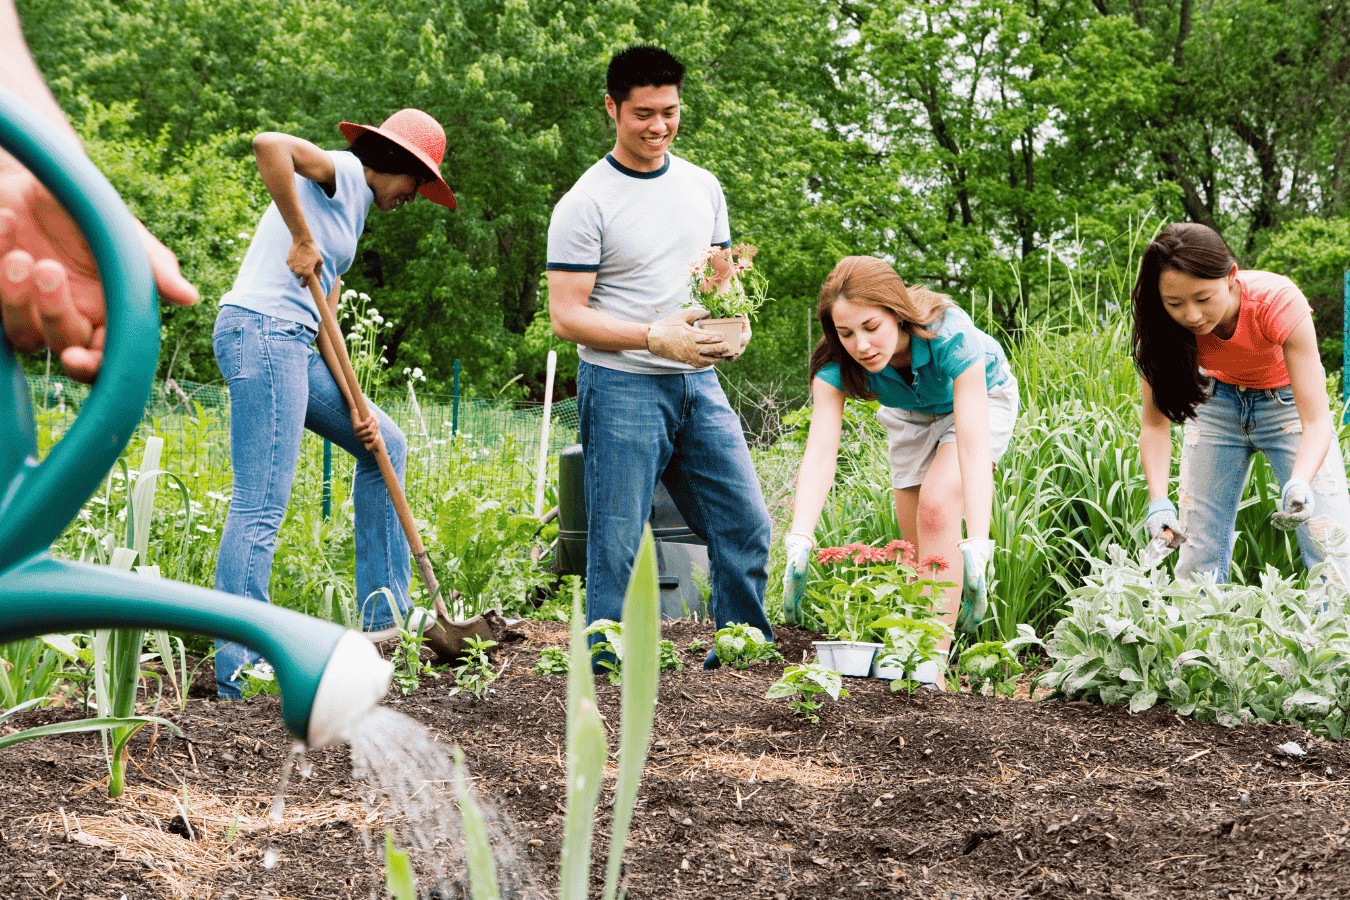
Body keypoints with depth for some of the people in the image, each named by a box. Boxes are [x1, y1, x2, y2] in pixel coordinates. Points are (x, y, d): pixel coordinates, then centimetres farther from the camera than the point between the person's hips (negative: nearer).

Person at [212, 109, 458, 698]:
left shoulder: (351, 212, 25)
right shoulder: (338, 174, -2)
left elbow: (323, 318, 21)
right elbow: (268, 144, -24)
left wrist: (355, 407, 11)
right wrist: (302, 239, -19)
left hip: (290, 343, 11)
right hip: (260, 330, -11)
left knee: (385, 445, 19)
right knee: (260, 507, -12)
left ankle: (383, 614, 21)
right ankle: (237, 671, -11)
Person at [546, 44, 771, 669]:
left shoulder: (703, 187, 12)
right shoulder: (585, 204, -7)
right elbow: (566, 315, -9)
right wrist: (654, 337, -21)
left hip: (699, 385, 6)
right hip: (621, 388, -6)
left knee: (746, 527, 3)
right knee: (615, 546, -4)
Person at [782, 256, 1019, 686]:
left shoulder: (951, 336, -41)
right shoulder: (837, 361, -31)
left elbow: (973, 445, -47)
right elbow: (820, 450, -39)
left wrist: (976, 550, -56)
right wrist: (799, 542, -54)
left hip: (981, 397, -4)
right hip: (911, 414, 4)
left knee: (937, 504, -25)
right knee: (919, 546, 2)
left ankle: (932, 665, -25)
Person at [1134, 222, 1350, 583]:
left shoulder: (1279, 303, -35)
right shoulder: (1162, 324, -27)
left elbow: (1317, 422, -36)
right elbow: (1154, 422, -21)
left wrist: (1299, 485, -55)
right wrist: (1159, 501, -38)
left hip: (1287, 400, -2)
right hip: (1217, 401, 2)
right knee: (1198, 550, -4)